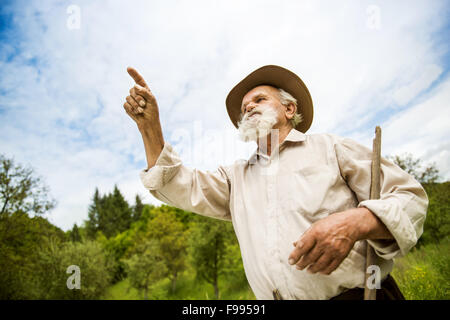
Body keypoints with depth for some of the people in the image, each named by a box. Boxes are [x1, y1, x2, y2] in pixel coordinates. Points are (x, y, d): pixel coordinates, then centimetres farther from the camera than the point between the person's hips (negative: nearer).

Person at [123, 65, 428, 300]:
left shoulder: (329, 146, 7)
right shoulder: (236, 176, 19)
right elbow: (182, 187, 7)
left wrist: (354, 222, -19)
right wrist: (150, 127, -4)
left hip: (356, 292, -3)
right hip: (270, 297, 4)